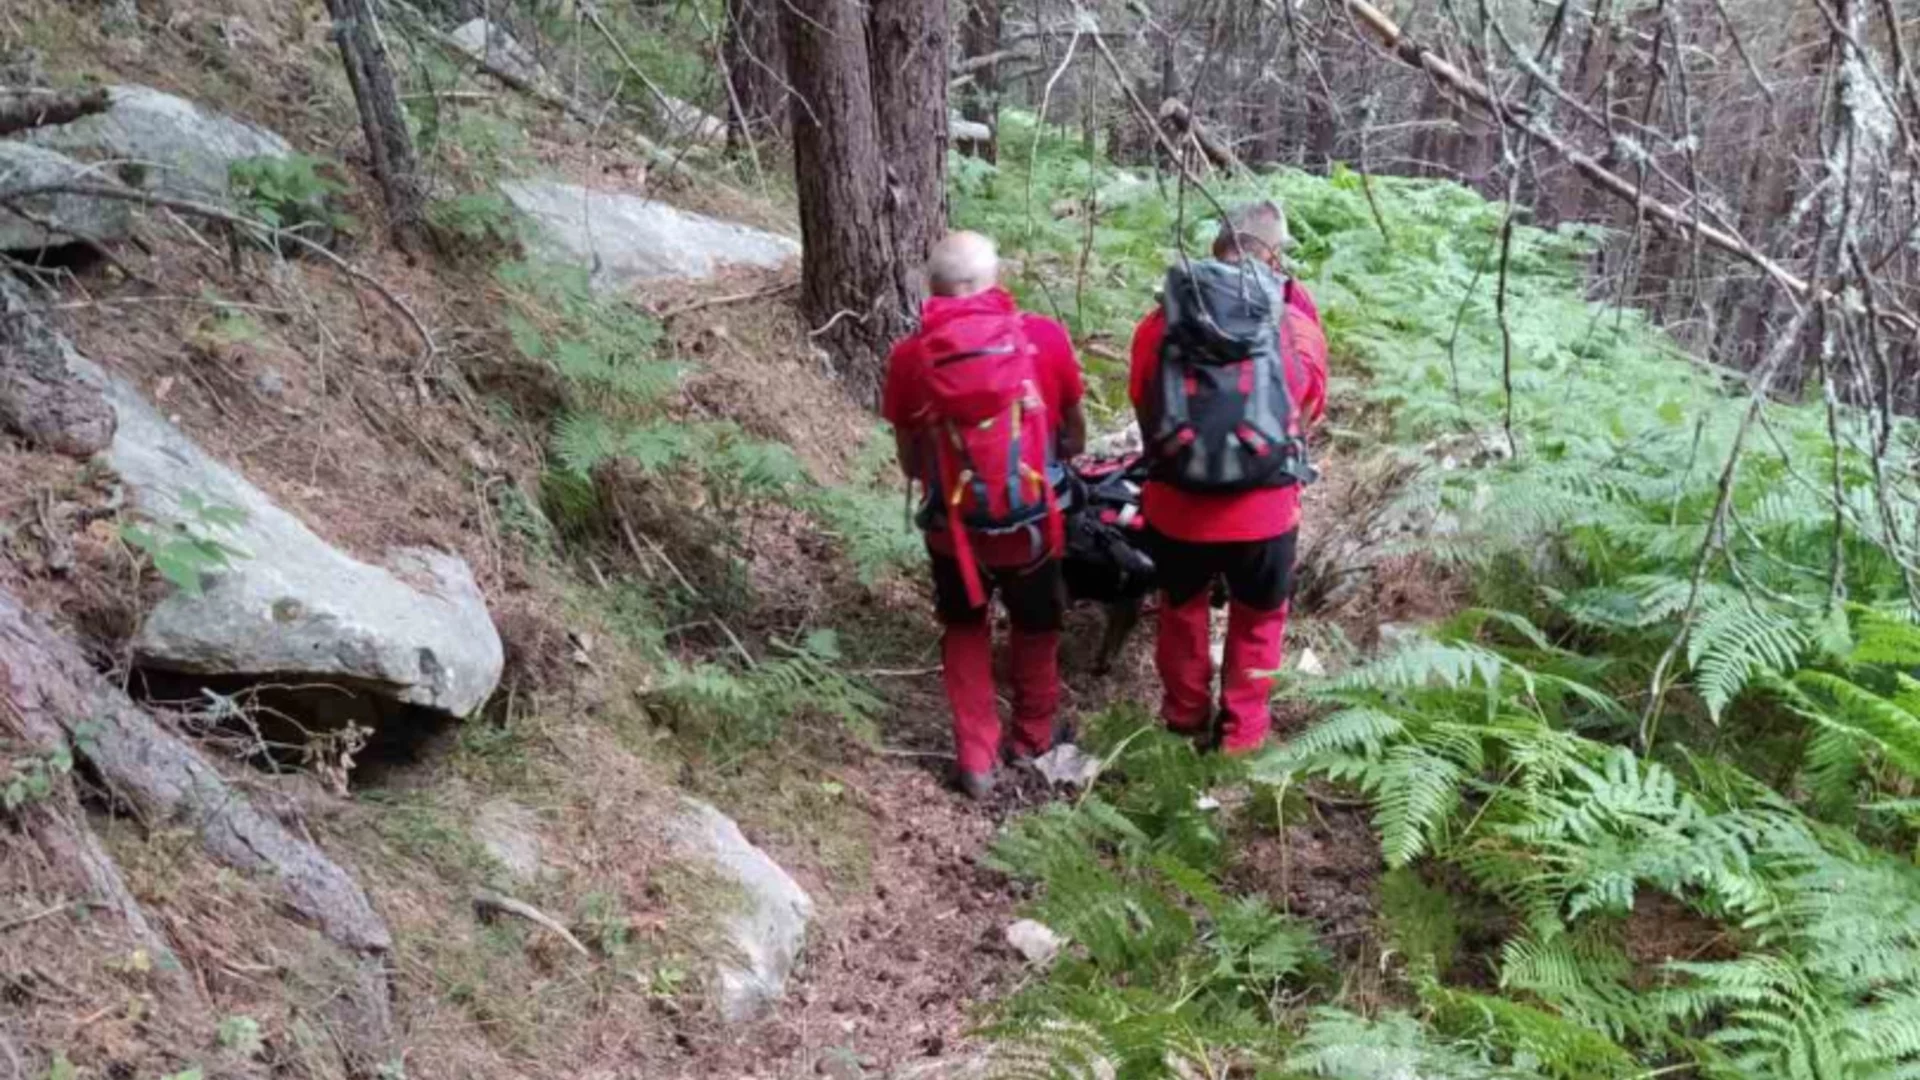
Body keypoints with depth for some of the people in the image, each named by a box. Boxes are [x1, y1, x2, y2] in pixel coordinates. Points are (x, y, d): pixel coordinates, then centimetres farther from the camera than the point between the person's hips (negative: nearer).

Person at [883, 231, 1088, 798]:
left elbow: (910, 464, 0)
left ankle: (976, 761, 24)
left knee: (964, 632, 24)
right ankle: (1033, 739, 42)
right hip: (1031, 522, 0)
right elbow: (1075, 437, 1)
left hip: (953, 527, 0)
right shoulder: (1045, 338, -12)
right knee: (1036, 629, 25)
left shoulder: (909, 357, -11)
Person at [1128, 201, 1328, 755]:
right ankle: (1241, 729, 33)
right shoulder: (1298, 324, -5)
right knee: (1257, 618, 22)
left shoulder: (1160, 322, -3)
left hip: (1176, 502, 2)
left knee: (1182, 607, 26)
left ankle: (1185, 715, 42)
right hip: (1264, 506, -1)